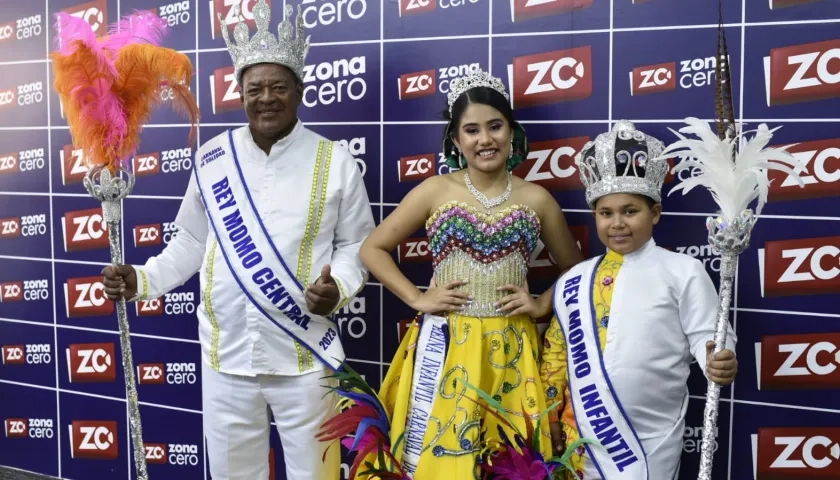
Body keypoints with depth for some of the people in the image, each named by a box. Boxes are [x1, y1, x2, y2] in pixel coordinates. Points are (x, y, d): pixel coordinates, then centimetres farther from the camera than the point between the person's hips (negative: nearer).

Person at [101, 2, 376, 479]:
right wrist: (142, 280, -1)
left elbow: (357, 244, 2)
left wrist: (339, 287, -17)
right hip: (225, 355, 3)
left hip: (304, 356, -2)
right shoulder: (211, 159, 2)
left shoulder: (335, 161, -5)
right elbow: (191, 243, 12)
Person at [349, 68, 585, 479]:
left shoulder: (536, 199, 3)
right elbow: (372, 249, 4)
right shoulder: (435, 191, 0)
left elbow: (575, 268, 15)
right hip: (445, 346, -1)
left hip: (510, 350, 1)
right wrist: (416, 298, -4)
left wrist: (542, 304, -1)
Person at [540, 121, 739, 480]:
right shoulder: (573, 281, 6)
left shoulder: (683, 271, -4)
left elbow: (707, 336, -6)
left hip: (652, 438, -3)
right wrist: (550, 417, 13)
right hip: (584, 433, 4)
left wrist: (719, 363, -27)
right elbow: (555, 354, 11)